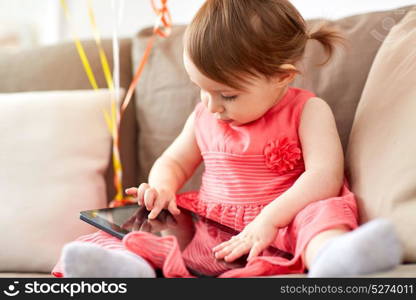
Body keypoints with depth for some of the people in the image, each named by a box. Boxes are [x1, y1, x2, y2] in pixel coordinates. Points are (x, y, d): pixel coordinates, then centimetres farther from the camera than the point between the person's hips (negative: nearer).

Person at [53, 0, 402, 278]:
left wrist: (269, 219, -28)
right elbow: (174, 161, 25)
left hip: (282, 225, -4)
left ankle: (333, 260, -67)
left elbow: (325, 176, -16)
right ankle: (126, 263, -45)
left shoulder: (307, 111, -4)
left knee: (322, 212, -35)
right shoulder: (204, 116, 13)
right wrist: (161, 187, 0)